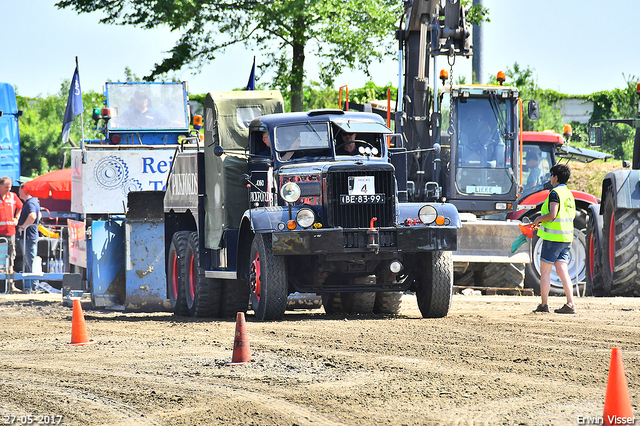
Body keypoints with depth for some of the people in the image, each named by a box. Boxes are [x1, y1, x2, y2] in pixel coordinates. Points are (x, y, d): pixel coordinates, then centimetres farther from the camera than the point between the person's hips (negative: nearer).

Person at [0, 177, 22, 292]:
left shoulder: (13, 196, 9)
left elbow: (20, 207, 27)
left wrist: (16, 219, 14)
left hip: (10, 232, 4)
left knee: (10, 259, 6)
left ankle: (10, 284, 9)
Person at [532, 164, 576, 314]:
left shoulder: (555, 193, -12)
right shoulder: (569, 194, 14)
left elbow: (552, 214, -23)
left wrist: (539, 219, -5)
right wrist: (544, 222, 22)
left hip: (553, 237, -8)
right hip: (566, 237, 8)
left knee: (545, 271, 0)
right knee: (562, 270, 5)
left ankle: (544, 304, 1)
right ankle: (570, 304, -6)